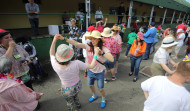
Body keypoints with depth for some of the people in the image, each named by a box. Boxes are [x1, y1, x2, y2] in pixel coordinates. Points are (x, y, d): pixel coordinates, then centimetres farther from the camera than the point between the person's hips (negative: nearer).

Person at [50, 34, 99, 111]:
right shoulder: (76, 64, -35)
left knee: (70, 103, 31)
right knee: (75, 95, 39)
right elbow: (91, 66, -21)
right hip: (78, 86, 2)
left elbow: (51, 54, -10)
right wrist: (96, 53, -17)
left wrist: (54, 40, -19)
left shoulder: (55, 66, -31)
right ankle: (78, 104, 68)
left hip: (67, 90, -2)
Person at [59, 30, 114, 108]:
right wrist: (64, 39, -31)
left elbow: (112, 60, -32)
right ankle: (94, 96, 60)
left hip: (100, 73, -3)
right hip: (90, 71, 4)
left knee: (100, 89, 14)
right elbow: (76, 44, -22)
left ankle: (103, 100, 50)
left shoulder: (104, 49, -21)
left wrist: (102, 53, -41)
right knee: (90, 85, 26)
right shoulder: (88, 47, -13)